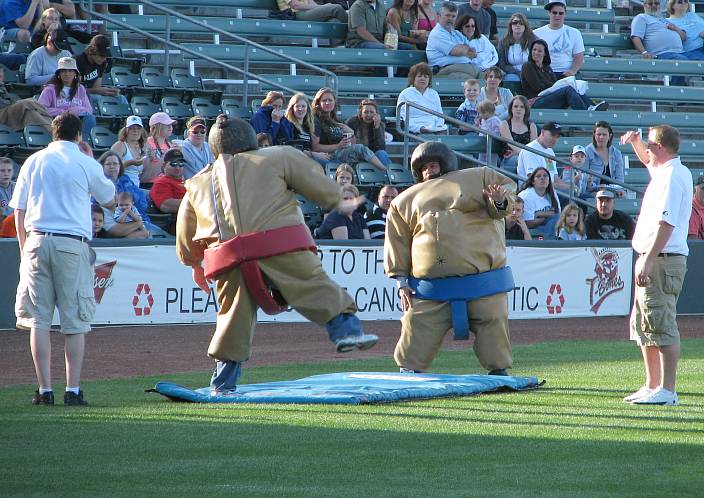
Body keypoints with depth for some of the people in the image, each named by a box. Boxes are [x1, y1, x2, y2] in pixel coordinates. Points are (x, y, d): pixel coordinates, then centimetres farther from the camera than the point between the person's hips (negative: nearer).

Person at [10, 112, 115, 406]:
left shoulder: (34, 161, 10)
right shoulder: (86, 164, 1)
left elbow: (19, 211, 9)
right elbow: (108, 195, 18)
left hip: (37, 241, 2)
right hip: (72, 244, -2)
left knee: (38, 319, 5)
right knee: (75, 321, 1)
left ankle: (45, 390, 1)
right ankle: (73, 390, -4)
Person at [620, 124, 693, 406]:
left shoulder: (673, 175, -15)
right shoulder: (664, 170, 16)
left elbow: (667, 222, -23)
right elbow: (648, 160, 42)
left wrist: (648, 260, -27)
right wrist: (635, 141, 22)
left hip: (663, 260, -11)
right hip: (651, 261, 11)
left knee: (661, 325, -12)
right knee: (643, 325, 16)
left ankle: (667, 391, -14)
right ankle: (652, 387, 21)